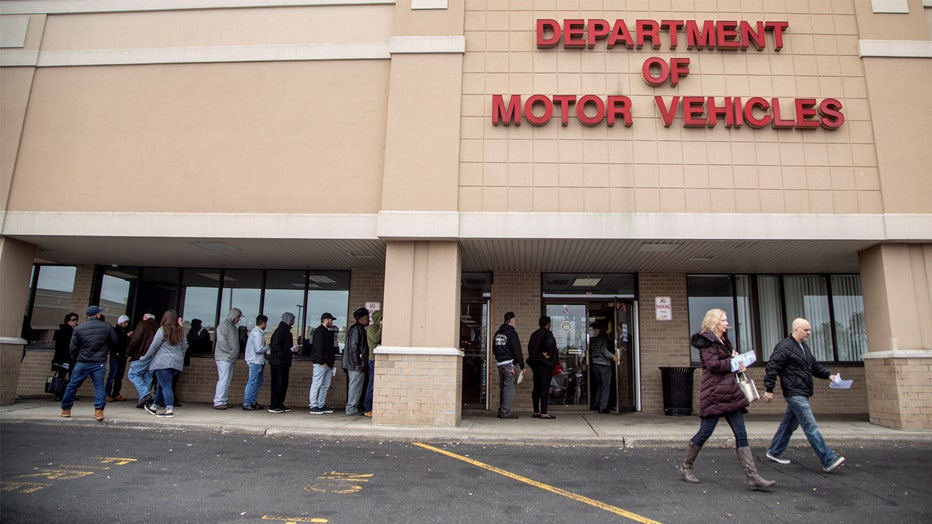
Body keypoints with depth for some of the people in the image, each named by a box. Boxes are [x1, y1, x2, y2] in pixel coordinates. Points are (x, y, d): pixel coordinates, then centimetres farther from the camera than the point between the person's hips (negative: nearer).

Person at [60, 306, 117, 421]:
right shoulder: (106, 327, -2)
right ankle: (99, 411, -10)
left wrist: (75, 359, 18)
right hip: (99, 363, 0)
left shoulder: (78, 328, -2)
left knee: (72, 385, 14)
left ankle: (66, 409, 24)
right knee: (99, 386, -1)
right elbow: (114, 341, 7)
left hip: (82, 363, 0)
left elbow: (73, 347, 0)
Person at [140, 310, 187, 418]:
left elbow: (154, 346, -4)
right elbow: (184, 346, 14)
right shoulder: (180, 332, 11)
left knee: (166, 386, -9)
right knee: (161, 385, 19)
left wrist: (145, 358, 7)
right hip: (177, 363, 6)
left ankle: (169, 410, -17)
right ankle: (154, 407, 30)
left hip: (163, 362, -6)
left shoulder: (162, 330, -6)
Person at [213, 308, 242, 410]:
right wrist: (230, 352, -14)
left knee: (227, 381, 9)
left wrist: (236, 353, 9)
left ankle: (223, 401, 13)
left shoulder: (233, 327, 20)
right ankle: (218, 402, -9)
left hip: (231, 359, 9)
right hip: (223, 357, -9)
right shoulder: (223, 324, -6)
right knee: (223, 380, -11)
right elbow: (221, 341, -15)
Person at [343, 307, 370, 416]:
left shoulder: (358, 329, 19)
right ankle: (352, 408, -1)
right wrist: (357, 362, -19)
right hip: (357, 365, -11)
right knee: (355, 386, -6)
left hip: (353, 364, 11)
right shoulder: (357, 329, -13)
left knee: (354, 386, 14)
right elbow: (353, 346, -20)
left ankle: (352, 407, 20)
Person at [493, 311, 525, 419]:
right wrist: (522, 365, -8)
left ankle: (501, 410, 19)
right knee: (509, 387, -4)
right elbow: (517, 350, -12)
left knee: (503, 387, 15)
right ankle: (505, 412, -5)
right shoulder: (512, 333, -11)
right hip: (508, 363, -8)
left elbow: (494, 349, 21)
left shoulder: (498, 333, 13)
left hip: (499, 363, 8)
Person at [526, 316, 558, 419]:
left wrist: (539, 354, 1)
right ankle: (544, 412, -8)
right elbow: (549, 343, -27)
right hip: (545, 364, -8)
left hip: (535, 364, 8)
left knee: (536, 388, 11)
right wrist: (547, 354, -12)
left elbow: (530, 347, 7)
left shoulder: (534, 334, 14)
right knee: (545, 388, -7)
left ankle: (536, 411, 15)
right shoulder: (547, 333, -9)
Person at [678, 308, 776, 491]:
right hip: (713, 394, -9)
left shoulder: (723, 341, 20)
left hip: (730, 393, 9)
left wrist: (735, 359, 6)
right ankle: (685, 467, 14)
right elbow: (713, 364, -19)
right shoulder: (707, 340, -9)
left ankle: (753, 478, 2)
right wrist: (734, 364, -8)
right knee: (705, 433, -2)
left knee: (741, 435, 3)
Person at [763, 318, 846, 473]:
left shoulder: (804, 346, 16)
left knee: (789, 424, 15)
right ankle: (828, 461, -10)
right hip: (795, 394, -10)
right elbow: (772, 367, -17)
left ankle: (774, 452, 25)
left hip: (802, 394, 10)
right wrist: (769, 389, -19)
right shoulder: (784, 347, -14)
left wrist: (828, 375, 9)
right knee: (811, 427, -10)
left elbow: (814, 366, 27)